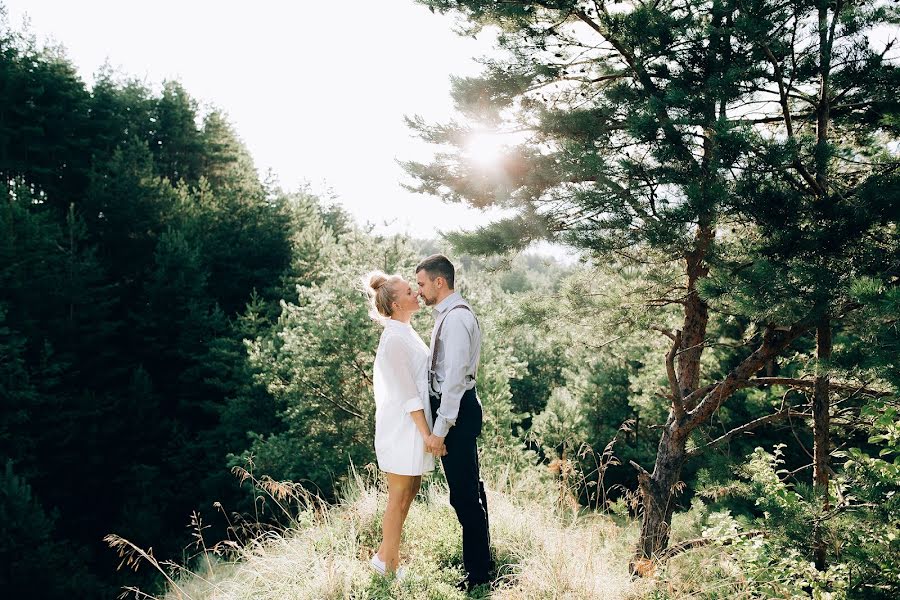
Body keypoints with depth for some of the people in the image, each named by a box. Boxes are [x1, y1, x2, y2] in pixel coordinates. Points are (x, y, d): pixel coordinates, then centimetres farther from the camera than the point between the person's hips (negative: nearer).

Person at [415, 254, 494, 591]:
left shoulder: (456, 318, -19)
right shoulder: (446, 314, 12)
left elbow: (455, 377, -23)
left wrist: (440, 430, -22)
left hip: (457, 411, -10)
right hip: (451, 407, 10)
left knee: (464, 493, -1)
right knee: (466, 488, 20)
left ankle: (479, 571, 13)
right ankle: (478, 558, 36)